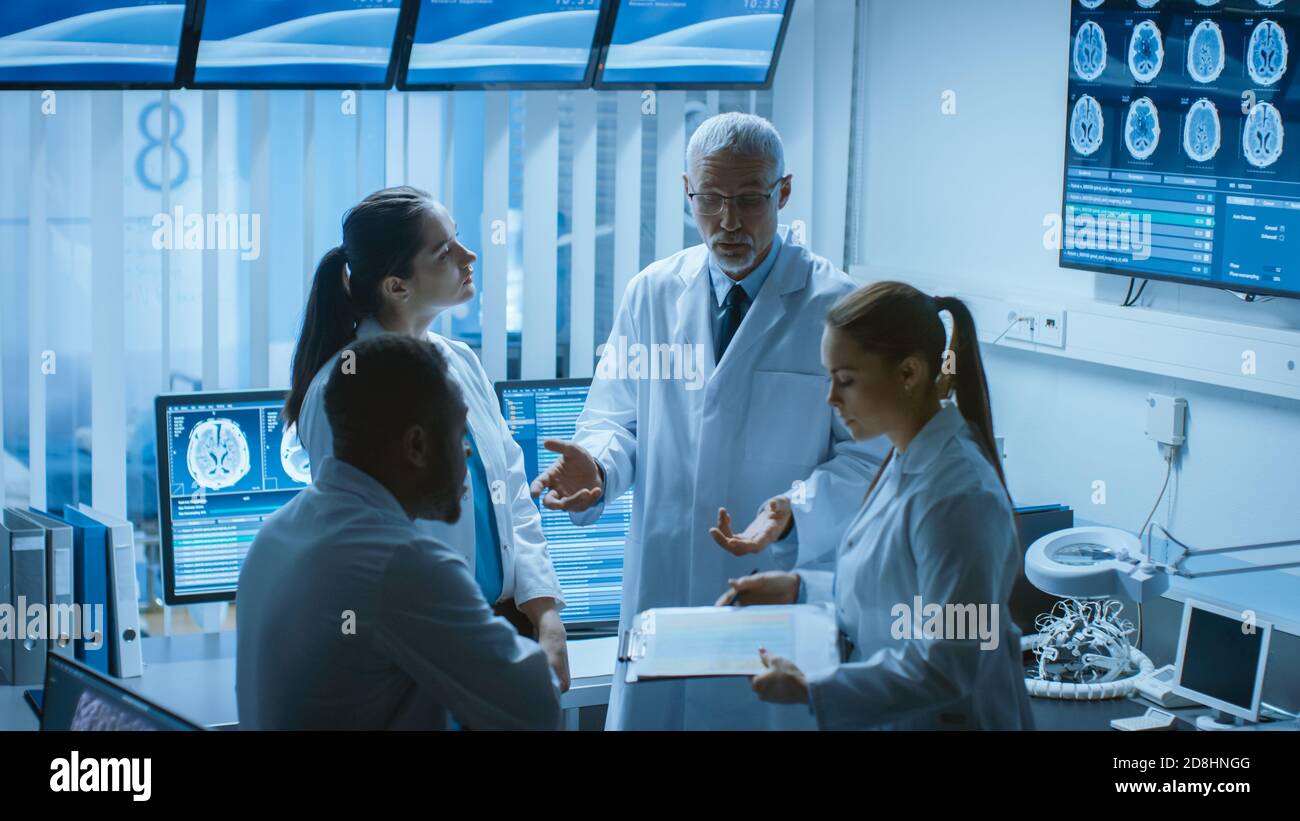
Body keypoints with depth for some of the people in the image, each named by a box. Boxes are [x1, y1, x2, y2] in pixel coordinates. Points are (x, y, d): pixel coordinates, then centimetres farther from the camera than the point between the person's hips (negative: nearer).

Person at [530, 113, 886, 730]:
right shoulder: (650, 293, 6)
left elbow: (868, 452, -8)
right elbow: (616, 415, 9)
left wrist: (796, 513, -25)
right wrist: (596, 467, -14)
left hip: (785, 590, -3)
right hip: (662, 584, 3)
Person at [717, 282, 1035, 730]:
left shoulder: (955, 495, -24)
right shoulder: (908, 462, 4)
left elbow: (947, 666, -24)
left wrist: (811, 691, -22)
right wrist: (799, 588, 9)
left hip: (950, 717, -8)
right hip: (892, 717, 8)